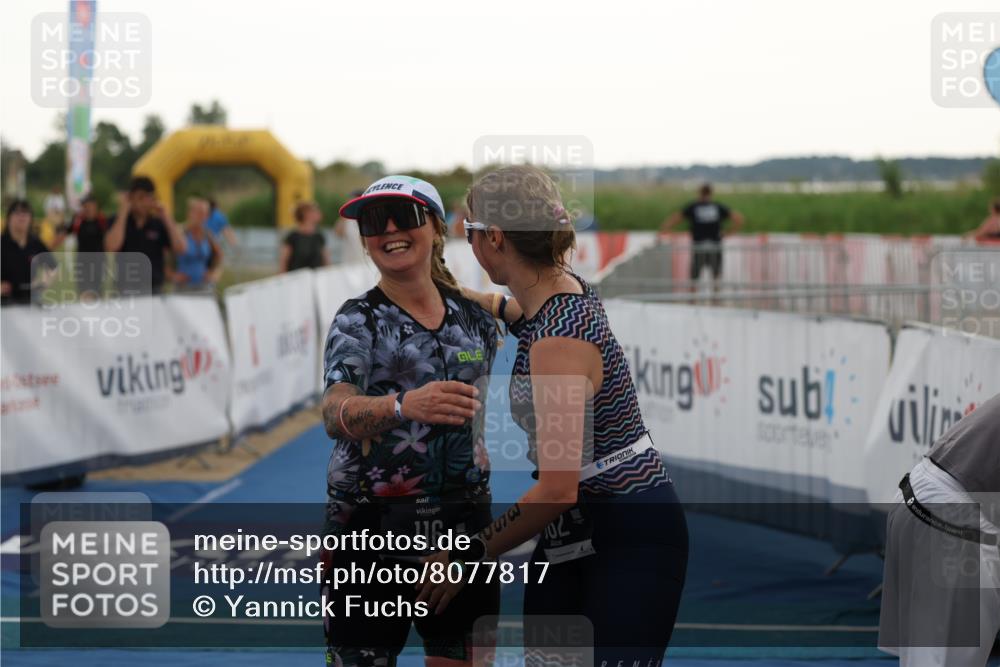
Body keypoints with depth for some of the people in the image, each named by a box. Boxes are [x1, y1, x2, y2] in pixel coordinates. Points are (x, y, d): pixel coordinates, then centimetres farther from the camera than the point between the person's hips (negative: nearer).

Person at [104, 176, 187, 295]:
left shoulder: (159, 223, 5)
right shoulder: (118, 221, 3)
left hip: (154, 289, 1)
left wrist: (166, 217, -8)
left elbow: (180, 249, -5)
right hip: (126, 289, -1)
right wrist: (123, 213, -12)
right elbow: (111, 247, -15)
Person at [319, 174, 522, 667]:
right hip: (371, 528, -4)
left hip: (463, 525, 4)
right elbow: (335, 414, -26)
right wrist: (403, 406, -44)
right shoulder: (358, 320, -7)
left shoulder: (477, 319, 5)